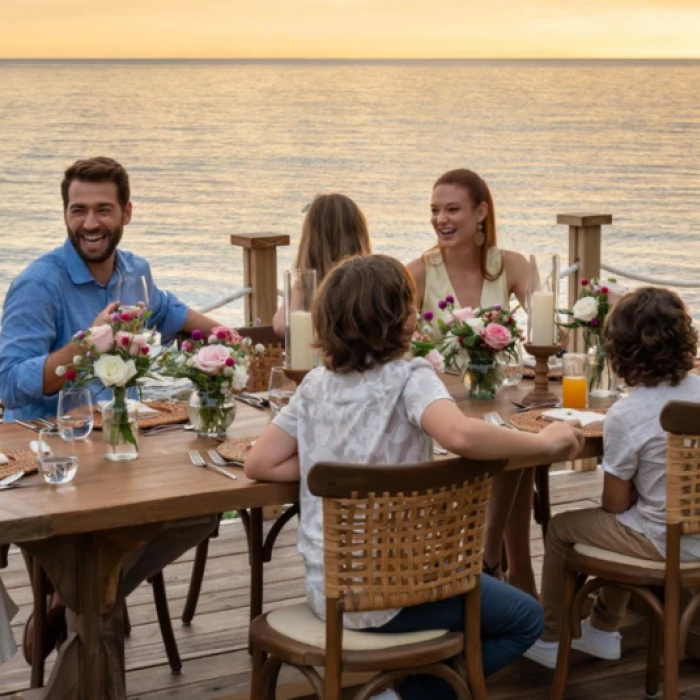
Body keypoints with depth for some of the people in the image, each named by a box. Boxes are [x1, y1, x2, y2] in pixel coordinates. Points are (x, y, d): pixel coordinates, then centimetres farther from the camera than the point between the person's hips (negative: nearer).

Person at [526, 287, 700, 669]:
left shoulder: (625, 416, -22)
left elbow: (615, 503, -12)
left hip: (662, 542, -7)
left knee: (560, 528, 15)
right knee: (623, 523, 34)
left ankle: (549, 639, 29)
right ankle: (603, 630, 43)